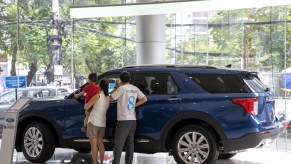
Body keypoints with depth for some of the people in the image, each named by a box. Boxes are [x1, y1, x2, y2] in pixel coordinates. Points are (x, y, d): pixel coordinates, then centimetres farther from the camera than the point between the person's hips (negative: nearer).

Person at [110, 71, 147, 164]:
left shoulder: (121, 88, -9)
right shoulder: (135, 89, 9)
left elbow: (111, 98, 0)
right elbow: (144, 99, 9)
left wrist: (116, 87, 10)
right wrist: (134, 105, 10)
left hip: (123, 121, -7)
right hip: (133, 120, 7)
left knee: (118, 145, -8)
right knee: (130, 144, 9)